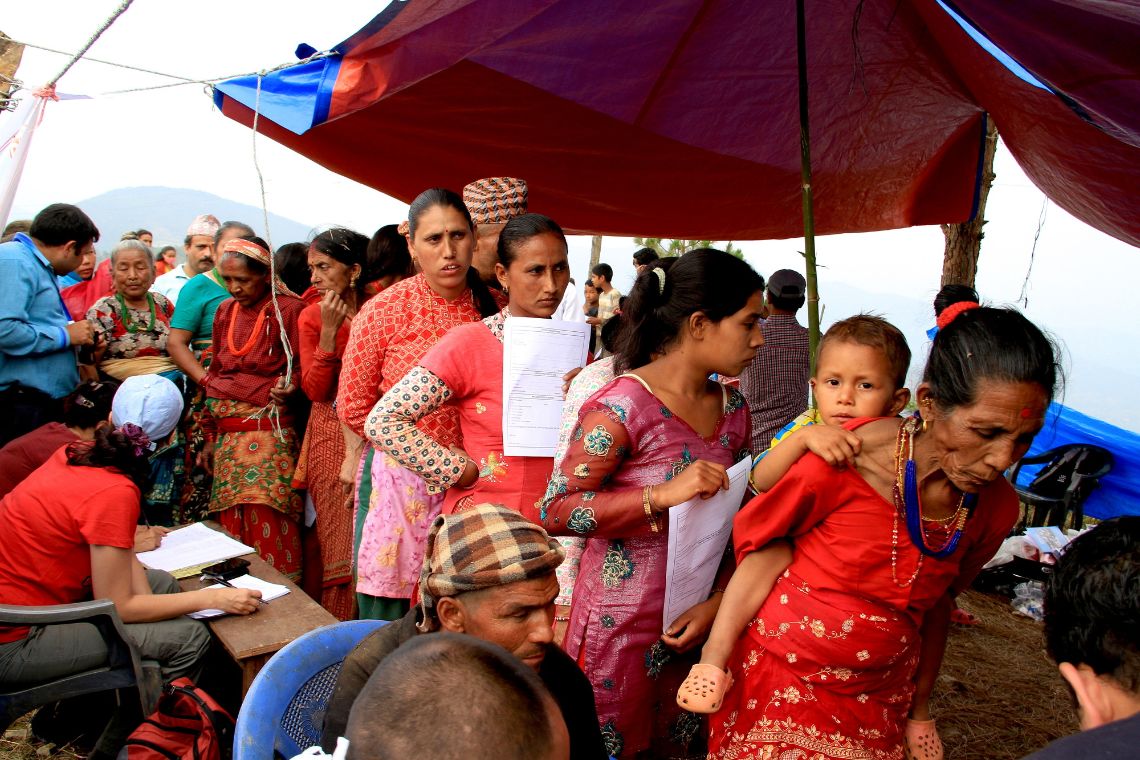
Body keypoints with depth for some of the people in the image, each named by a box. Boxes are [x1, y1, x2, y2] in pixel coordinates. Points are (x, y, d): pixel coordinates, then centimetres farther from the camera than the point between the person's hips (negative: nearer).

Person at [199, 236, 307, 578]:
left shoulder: (287, 309, -6)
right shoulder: (225, 311, 14)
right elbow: (216, 373, 18)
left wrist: (286, 388, -26)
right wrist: (210, 436, 16)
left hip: (269, 433, -6)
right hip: (228, 435, 6)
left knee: (269, 534, -8)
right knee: (231, 526, 7)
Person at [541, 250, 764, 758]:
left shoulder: (733, 407, 3)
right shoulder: (622, 406, -18)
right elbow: (555, 512, -19)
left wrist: (718, 600, -6)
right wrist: (664, 495, -28)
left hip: (693, 622, 6)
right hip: (622, 626, -6)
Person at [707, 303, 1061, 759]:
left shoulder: (997, 507, -8)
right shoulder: (844, 459, -23)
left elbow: (936, 600, 8)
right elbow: (751, 535, -7)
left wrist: (919, 708, 16)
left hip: (878, 703, 4)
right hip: (779, 682, -3)